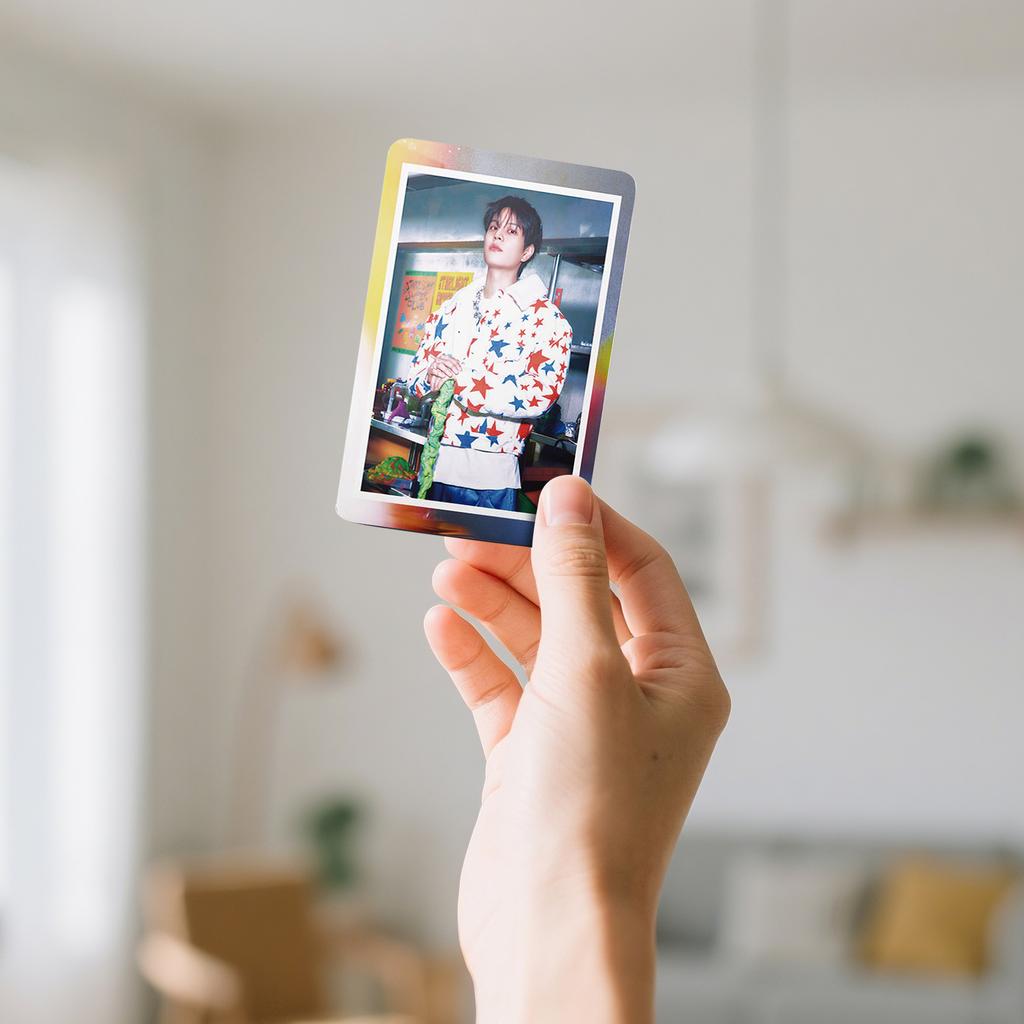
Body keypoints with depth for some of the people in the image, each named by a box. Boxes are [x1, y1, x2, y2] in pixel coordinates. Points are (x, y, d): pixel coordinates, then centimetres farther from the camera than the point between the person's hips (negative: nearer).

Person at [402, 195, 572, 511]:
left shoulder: (546, 317, -3)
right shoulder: (451, 308, 15)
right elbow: (414, 375, 16)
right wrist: (432, 375, -9)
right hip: (434, 468, 5)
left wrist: (457, 382, -17)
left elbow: (541, 394, -16)